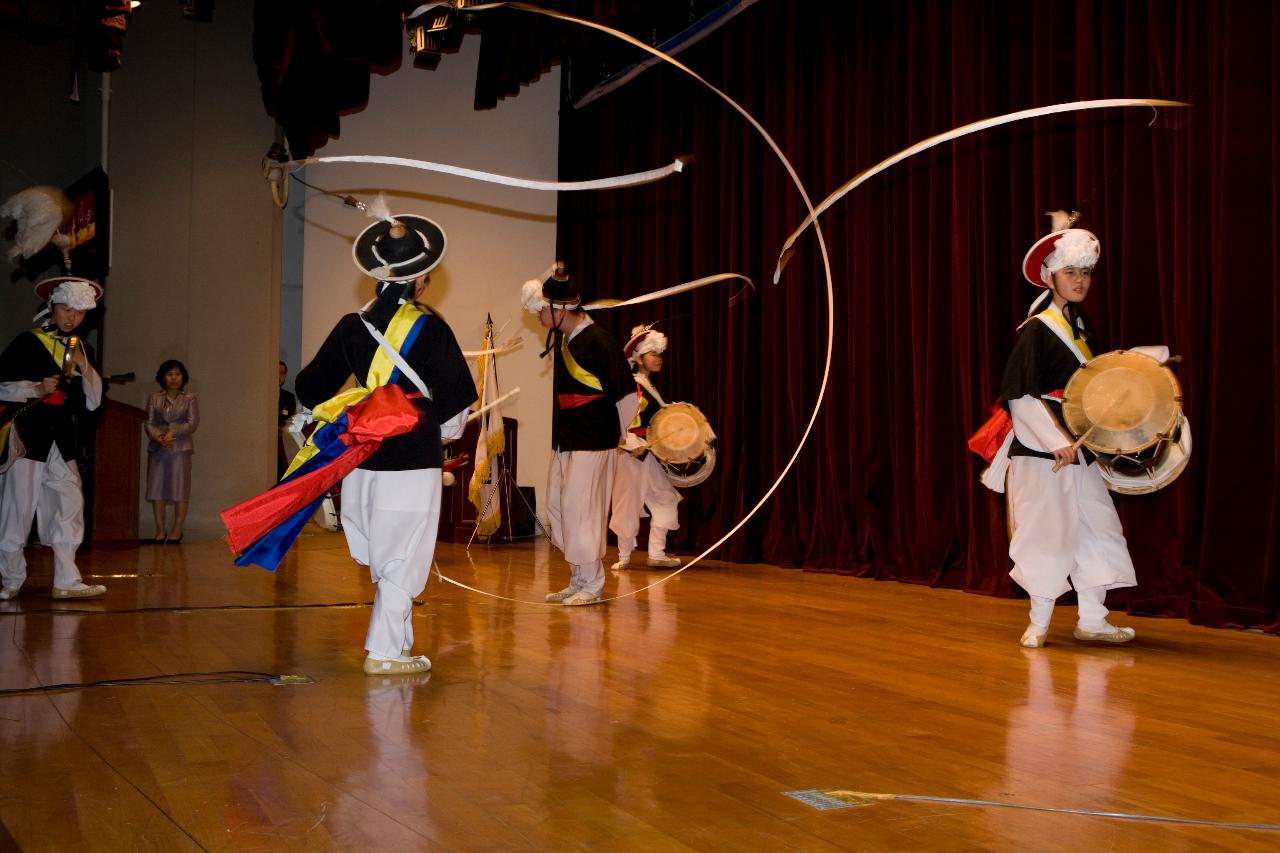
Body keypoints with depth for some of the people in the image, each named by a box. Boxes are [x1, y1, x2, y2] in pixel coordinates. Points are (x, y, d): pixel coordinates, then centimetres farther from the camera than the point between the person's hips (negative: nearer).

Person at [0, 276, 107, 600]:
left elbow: (93, 402, 11)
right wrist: (36, 389, -17)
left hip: (64, 443, 4)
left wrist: (85, 369, -4)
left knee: (70, 506, -2)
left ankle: (67, 581, 1)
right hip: (29, 437, -4)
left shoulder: (83, 351, 14)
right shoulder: (27, 343, 0)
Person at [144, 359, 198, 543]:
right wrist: (158, 437, -15)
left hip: (180, 447, -2)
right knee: (156, 488, 0)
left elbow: (193, 423, -3)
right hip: (157, 448, 2)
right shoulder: (154, 398, 11)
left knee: (180, 488, -5)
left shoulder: (189, 398, 7)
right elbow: (148, 423, 3)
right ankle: (160, 529, 7)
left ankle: (177, 530, 2)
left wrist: (173, 433, -13)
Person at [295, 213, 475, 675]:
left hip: (362, 459, 5)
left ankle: (396, 640, 23)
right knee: (403, 559, 3)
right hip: (413, 462, -5)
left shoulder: (352, 326, 2)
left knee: (383, 559, 17)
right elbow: (456, 396, -7)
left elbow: (311, 389, 7)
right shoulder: (430, 327, -10)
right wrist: (443, 430, 11)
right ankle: (386, 652, 6)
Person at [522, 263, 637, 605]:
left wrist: (618, 436, -3)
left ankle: (591, 586, 7)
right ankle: (577, 582, 22)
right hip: (565, 441, 9)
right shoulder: (563, 340, 10)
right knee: (557, 505, 12)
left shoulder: (598, 340, -16)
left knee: (581, 510, -5)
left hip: (593, 443, -9)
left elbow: (627, 394, -15)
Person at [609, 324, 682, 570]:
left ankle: (656, 554, 12)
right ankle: (624, 556, 10)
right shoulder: (631, 386, -11)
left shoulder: (651, 387, 16)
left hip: (650, 454, 9)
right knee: (628, 503, -1)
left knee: (665, 498, 7)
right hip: (631, 454, -9)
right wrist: (632, 445, -26)